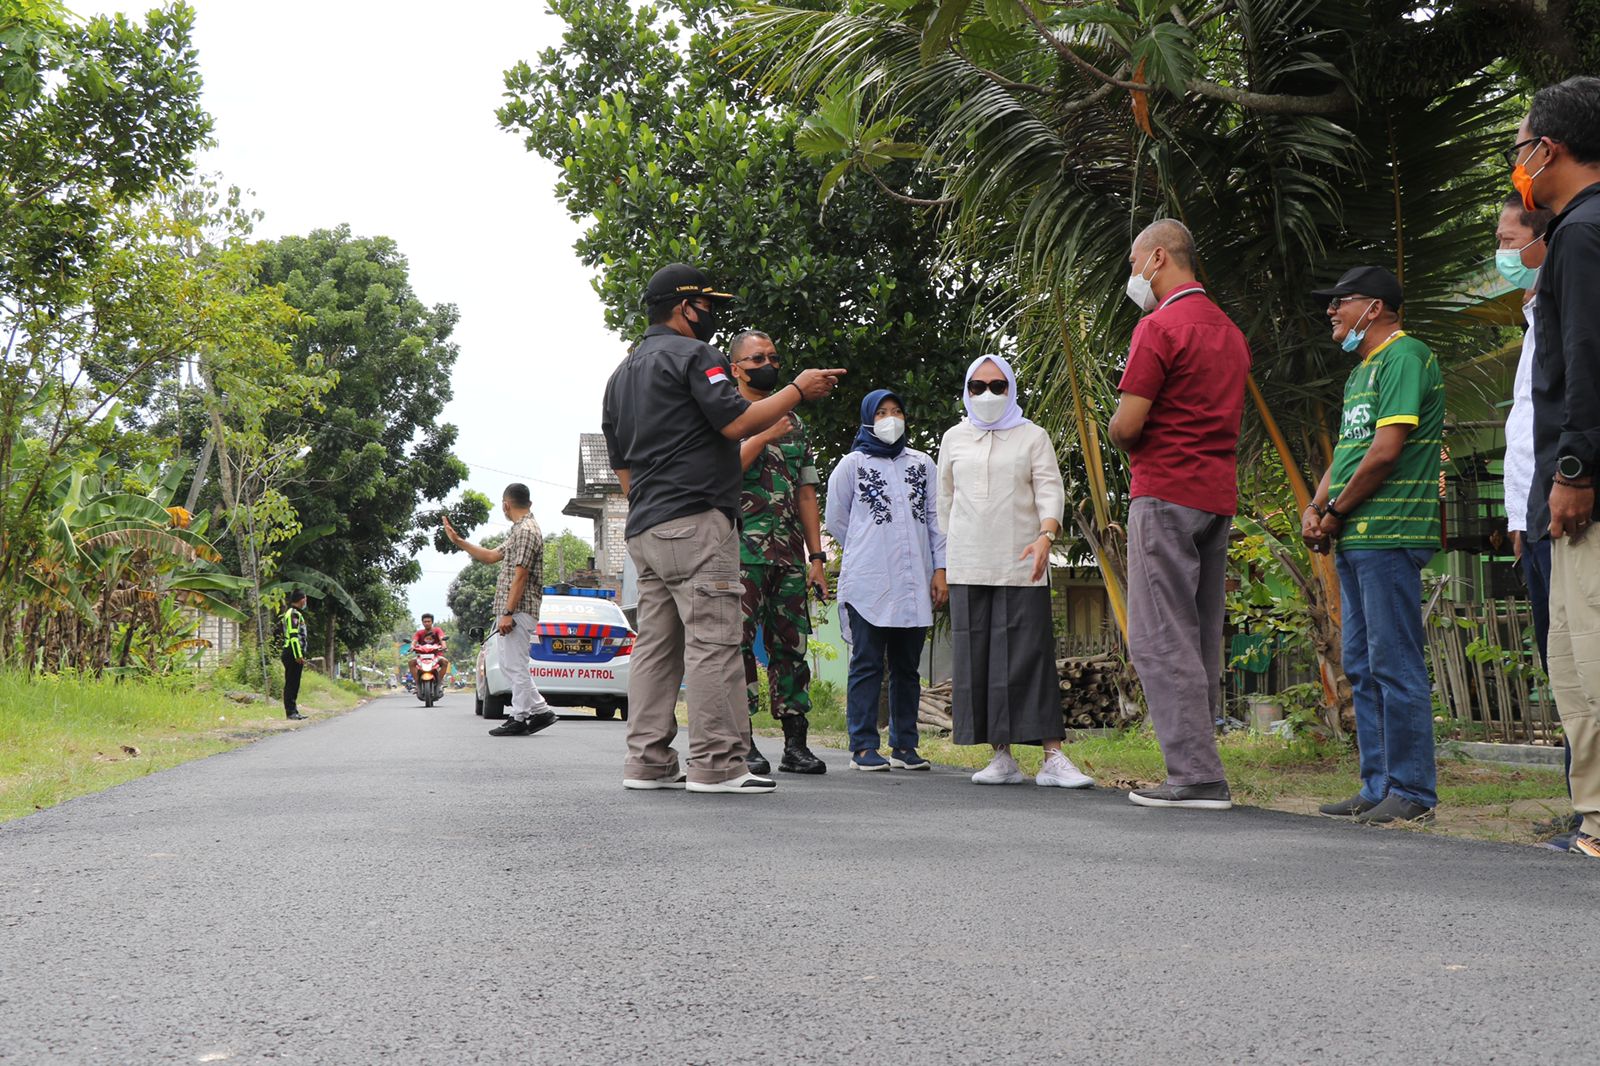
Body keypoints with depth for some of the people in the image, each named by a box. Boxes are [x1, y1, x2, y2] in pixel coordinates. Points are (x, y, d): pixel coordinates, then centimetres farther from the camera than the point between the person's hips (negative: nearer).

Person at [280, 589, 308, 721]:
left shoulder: (295, 613, 22)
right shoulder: (294, 613, -10)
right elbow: (293, 636, -18)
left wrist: (301, 655, 23)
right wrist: (298, 655, -21)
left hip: (295, 654, 10)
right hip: (293, 653, -10)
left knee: (294, 684, 11)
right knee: (291, 684, -9)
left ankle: (293, 711, 14)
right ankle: (291, 712, -9)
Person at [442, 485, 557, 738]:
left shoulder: (526, 530, -13)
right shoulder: (519, 529, 20)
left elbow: (520, 575, -19)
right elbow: (492, 556, 27)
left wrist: (507, 613, -20)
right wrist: (458, 541, 27)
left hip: (518, 610, -11)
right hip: (511, 610, 11)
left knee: (516, 665, -6)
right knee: (510, 664, 13)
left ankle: (519, 718, -1)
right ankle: (540, 710, 14)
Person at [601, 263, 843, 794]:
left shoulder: (622, 374, 24)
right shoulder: (694, 354, -4)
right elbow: (735, 423, -15)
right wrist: (798, 390, -5)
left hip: (643, 530, 9)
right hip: (695, 521, -9)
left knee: (656, 645, 9)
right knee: (712, 641, -10)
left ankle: (647, 762, 8)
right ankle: (717, 763, -11)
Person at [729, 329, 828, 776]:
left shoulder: (794, 424, 20)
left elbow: (806, 495, 18)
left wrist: (817, 557, 11)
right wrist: (762, 436, -14)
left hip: (789, 553, 5)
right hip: (740, 550, -5)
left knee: (792, 645, 4)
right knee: (740, 643, -6)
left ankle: (796, 744, 8)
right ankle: (743, 745, -2)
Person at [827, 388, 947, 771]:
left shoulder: (922, 464, 16)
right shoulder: (852, 464, 6)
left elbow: (935, 518, 14)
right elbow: (836, 520, 10)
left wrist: (940, 569, 6)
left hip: (914, 584, 3)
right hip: (867, 582, -3)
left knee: (907, 667, 7)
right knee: (867, 665, -3)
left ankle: (904, 746, 12)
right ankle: (864, 747, -1)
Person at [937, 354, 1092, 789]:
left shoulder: (1033, 437, 7)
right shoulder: (954, 439, 15)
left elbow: (1051, 491, -3)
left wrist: (1045, 536, -22)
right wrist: (946, 561, 21)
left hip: (1021, 565, -3)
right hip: (968, 568, 3)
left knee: (1031, 655, -9)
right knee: (977, 659, 0)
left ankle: (1053, 757, -10)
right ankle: (1002, 757, 6)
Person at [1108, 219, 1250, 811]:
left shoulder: (1160, 326, -9)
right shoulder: (1229, 330, 19)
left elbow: (1126, 425, -15)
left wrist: (1127, 444, 7)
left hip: (1166, 493, -9)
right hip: (1219, 494, 9)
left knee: (1161, 638, -7)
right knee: (1203, 638, 10)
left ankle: (1196, 776, -10)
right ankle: (1201, 771, 12)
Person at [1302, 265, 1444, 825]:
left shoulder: (1405, 356, -9)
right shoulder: (1362, 370, 22)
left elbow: (1385, 452, -17)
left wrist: (1337, 514, -8)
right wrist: (1315, 508, 6)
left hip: (1389, 535, -10)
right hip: (1356, 540, 10)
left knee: (1396, 665, -7)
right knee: (1363, 669, 11)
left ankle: (1412, 792, -1)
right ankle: (1378, 788, 18)